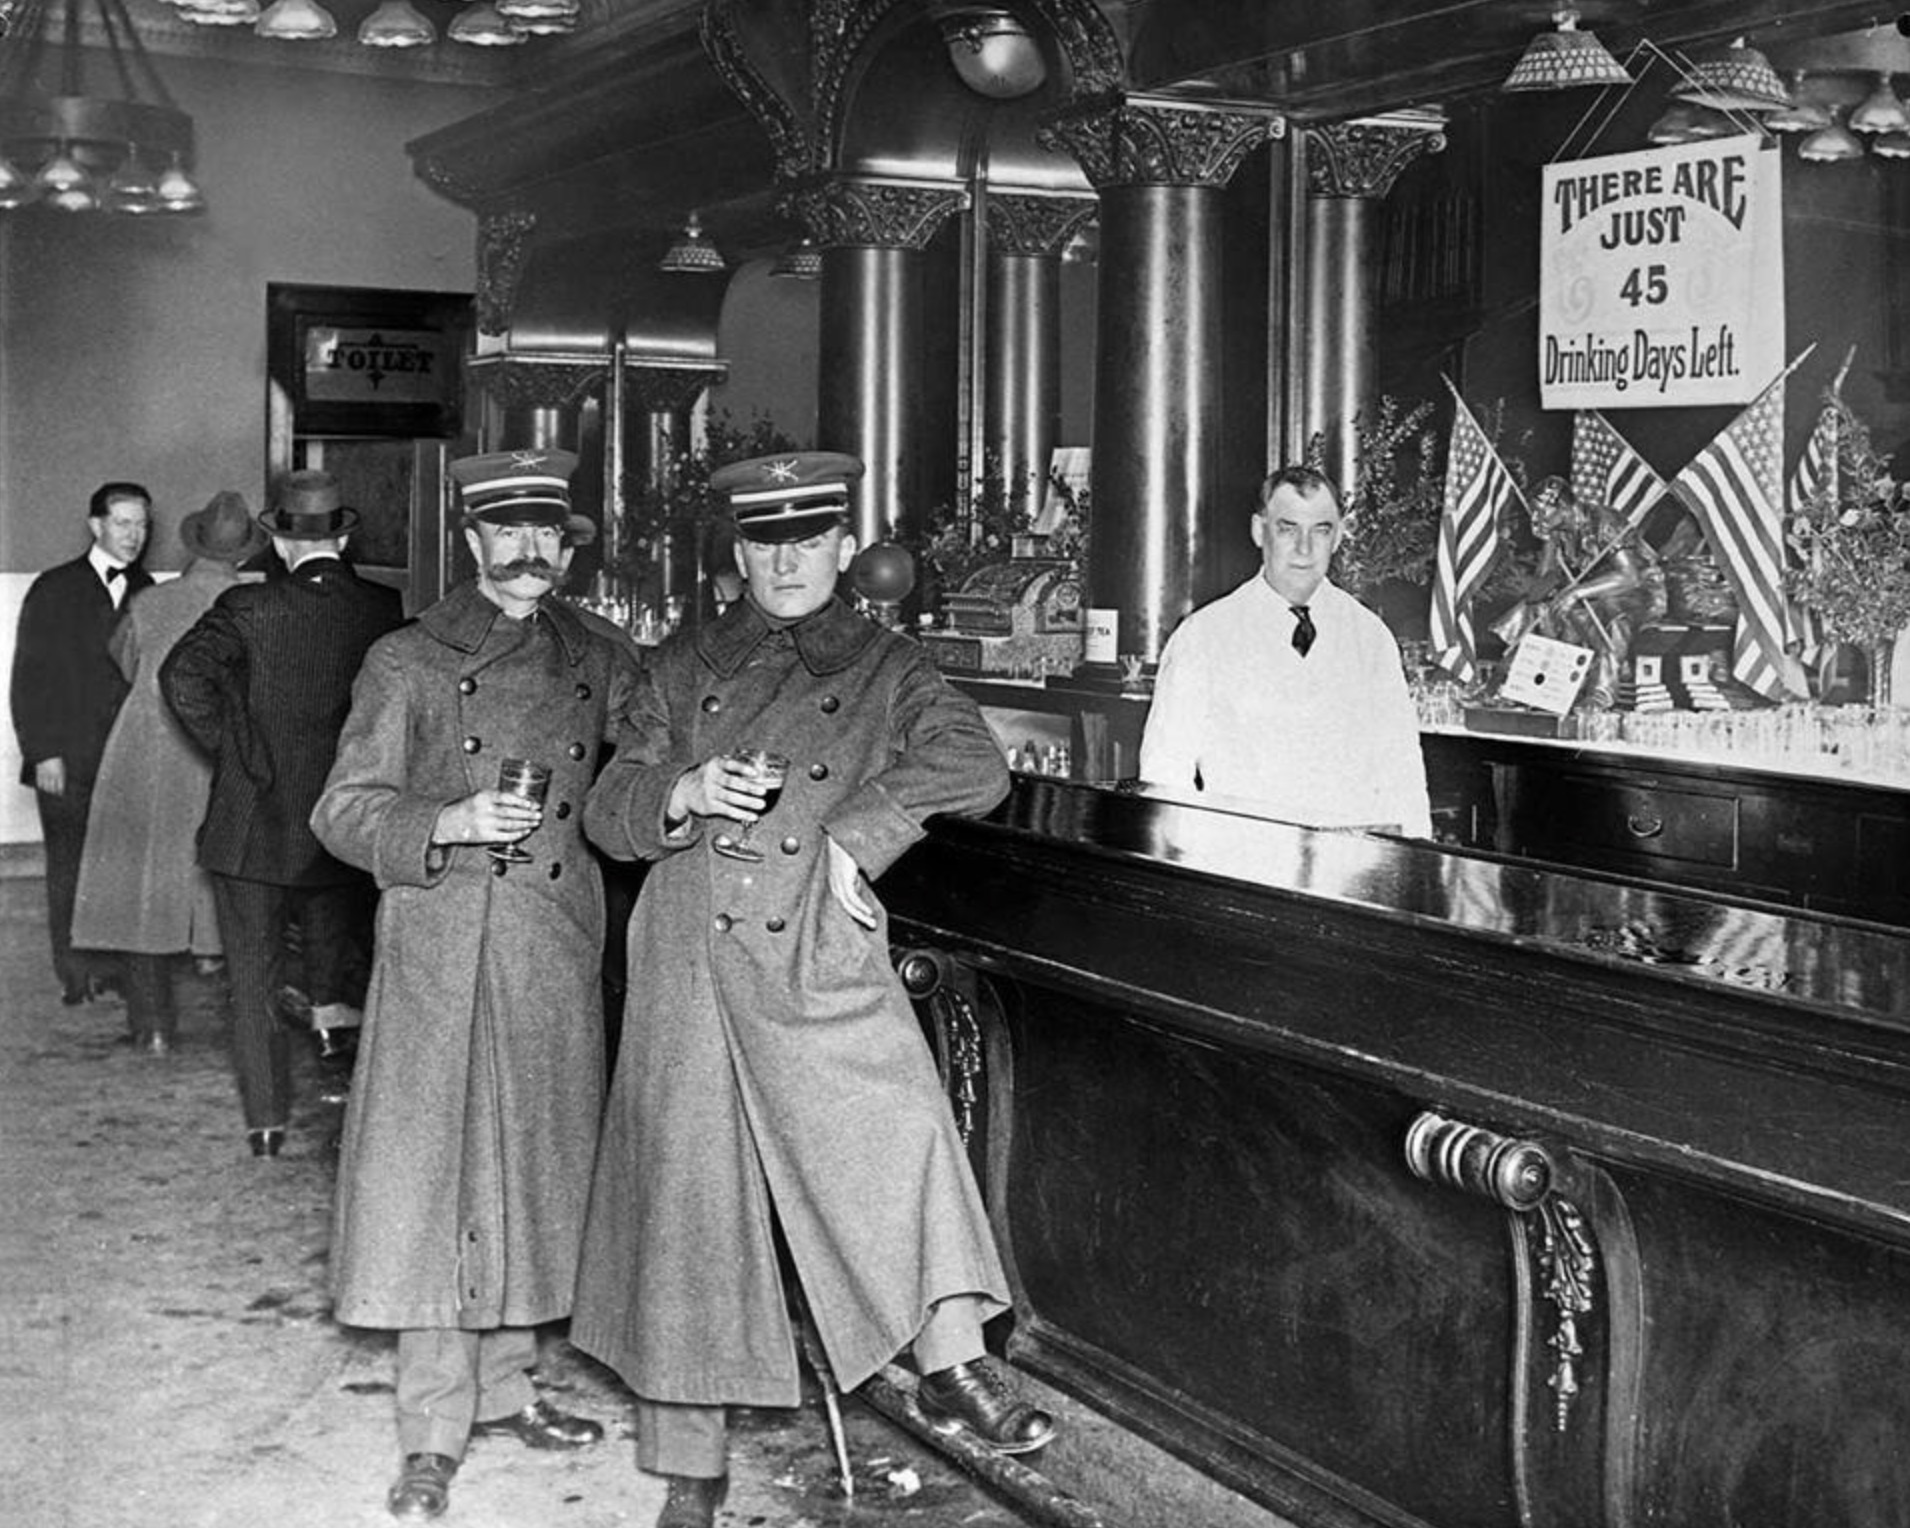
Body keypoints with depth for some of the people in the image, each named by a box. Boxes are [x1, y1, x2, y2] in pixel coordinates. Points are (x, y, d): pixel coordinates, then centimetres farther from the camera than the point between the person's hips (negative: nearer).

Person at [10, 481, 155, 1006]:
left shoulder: (145, 591, 10)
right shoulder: (54, 590, -1)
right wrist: (43, 753, -9)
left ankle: (113, 970, 6)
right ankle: (76, 977, 13)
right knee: (69, 870, 4)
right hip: (67, 762, -2)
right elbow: (29, 679, -2)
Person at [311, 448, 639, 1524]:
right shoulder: (411, 664, -1)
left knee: (534, 1171, 11)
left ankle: (503, 1384, 27)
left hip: (559, 952, 4)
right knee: (433, 1175, -2)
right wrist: (449, 821, -19)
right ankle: (435, 1431, 7)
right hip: (441, 955, -3)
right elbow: (343, 812, -2)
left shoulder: (602, 664, 9)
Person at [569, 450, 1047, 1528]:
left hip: (821, 966, -1)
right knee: (691, 1201, 3)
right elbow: (608, 813, 12)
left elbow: (976, 769, -6)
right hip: (691, 964, 1)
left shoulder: (887, 669, 10)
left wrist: (851, 835, -10)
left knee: (902, 1126, -25)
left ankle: (953, 1360, -16)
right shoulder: (687, 668, 14)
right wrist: (682, 795, -9)